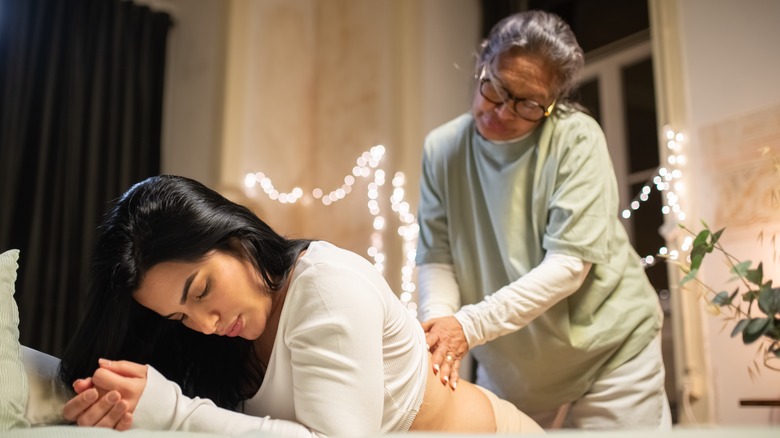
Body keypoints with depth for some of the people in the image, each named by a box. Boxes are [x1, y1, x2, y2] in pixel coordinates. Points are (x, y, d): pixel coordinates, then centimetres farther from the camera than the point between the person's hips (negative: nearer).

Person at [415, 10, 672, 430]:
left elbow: (569, 263, -23)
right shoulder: (442, 148, -7)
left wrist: (470, 325, -31)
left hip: (608, 347, -2)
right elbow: (436, 257, -9)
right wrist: (439, 320, -30)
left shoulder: (576, 138, -17)